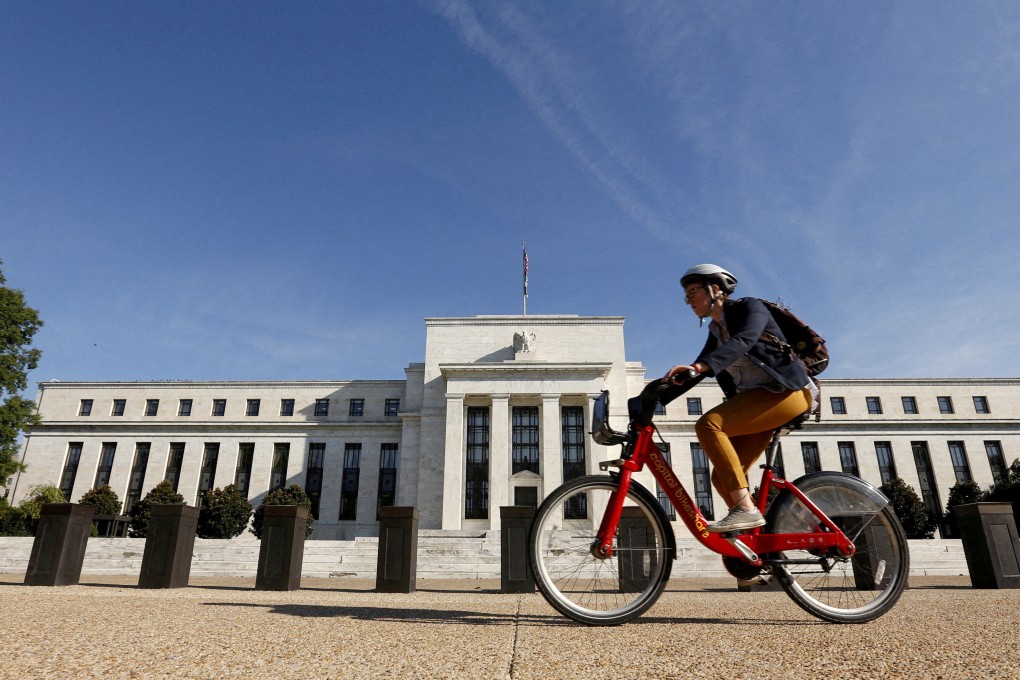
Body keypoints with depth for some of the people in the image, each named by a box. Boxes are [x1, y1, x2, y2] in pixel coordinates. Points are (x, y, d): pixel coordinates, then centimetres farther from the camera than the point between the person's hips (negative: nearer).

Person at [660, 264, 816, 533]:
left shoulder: (749, 307, -4)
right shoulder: (716, 332, 19)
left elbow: (743, 340, -25)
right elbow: (696, 372, 15)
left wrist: (701, 365, -42)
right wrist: (655, 398, 3)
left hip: (786, 390, -8)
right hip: (756, 399, 8)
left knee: (708, 424, -27)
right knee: (723, 478, -3)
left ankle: (746, 509, -29)